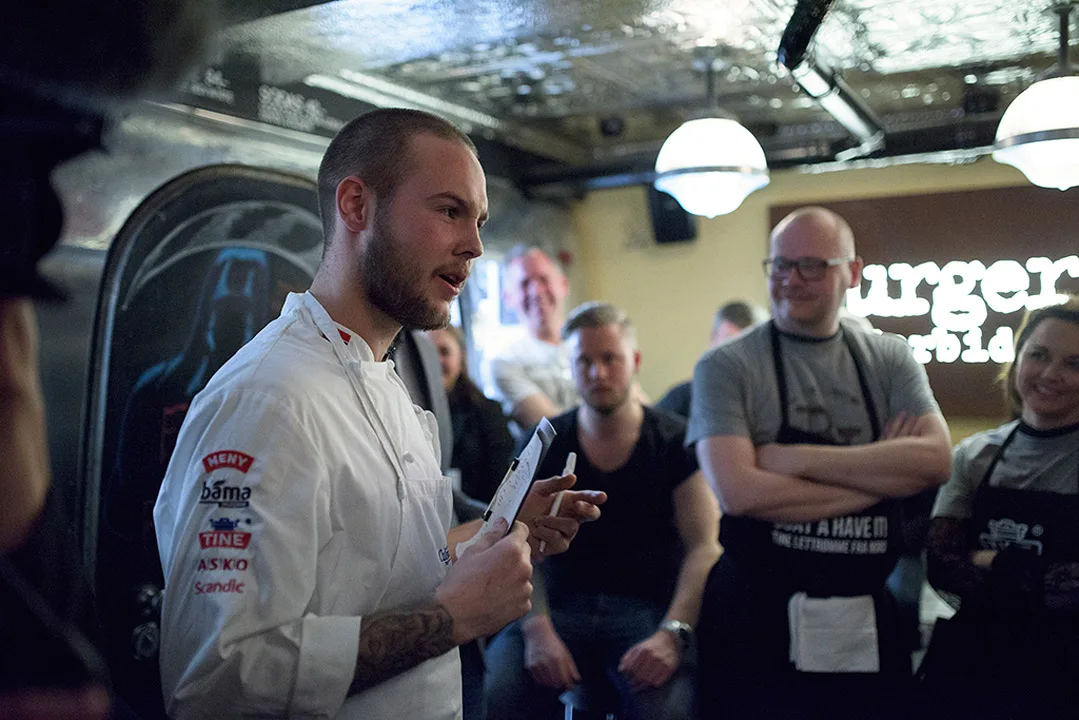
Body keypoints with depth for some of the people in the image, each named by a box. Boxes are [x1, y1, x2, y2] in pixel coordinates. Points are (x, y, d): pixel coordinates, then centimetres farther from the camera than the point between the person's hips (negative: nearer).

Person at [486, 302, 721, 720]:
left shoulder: (676, 443, 1)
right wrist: (538, 631, -18)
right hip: (558, 604, 2)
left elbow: (705, 548, -7)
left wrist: (672, 634, -23)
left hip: (648, 607, -1)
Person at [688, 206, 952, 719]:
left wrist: (799, 460, -17)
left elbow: (935, 459, -10)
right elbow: (737, 491, -19)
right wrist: (878, 474, -13)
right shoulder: (726, 366, -6)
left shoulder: (890, 360, 5)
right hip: (759, 619, -3)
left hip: (868, 620, 3)